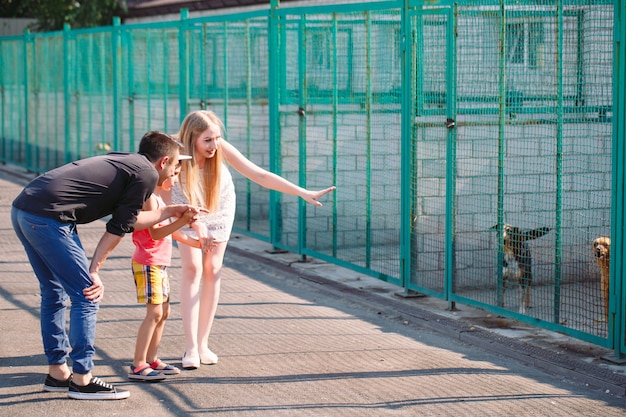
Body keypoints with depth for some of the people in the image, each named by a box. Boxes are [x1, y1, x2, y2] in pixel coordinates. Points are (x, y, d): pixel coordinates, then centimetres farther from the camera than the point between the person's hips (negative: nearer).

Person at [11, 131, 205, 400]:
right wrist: (94, 272, 2)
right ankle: (82, 380, 3)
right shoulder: (147, 174, 1)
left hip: (22, 209, 10)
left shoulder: (121, 161, 24)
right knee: (87, 296, -1)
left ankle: (57, 373, 26)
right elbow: (118, 228, -1)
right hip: (48, 218, -10)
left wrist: (167, 212, 38)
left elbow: (125, 217, 29)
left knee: (54, 292, 19)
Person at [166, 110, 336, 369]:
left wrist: (303, 193, -40)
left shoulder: (222, 150, -32)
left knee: (212, 270, 1)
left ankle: (203, 344, 10)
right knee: (192, 267, -14)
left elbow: (260, 176, -34)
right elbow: (168, 205, -30)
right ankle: (191, 348, -13)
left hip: (220, 208, 2)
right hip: (187, 209, -2)